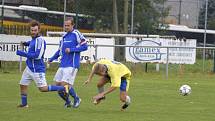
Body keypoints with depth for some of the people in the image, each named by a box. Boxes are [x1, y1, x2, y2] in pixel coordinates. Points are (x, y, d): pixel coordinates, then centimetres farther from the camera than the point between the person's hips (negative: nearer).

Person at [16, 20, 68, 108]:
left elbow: (37, 56, -26)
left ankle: (64, 88, 1)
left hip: (37, 69, -9)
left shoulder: (40, 40, -19)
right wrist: (26, 43, 16)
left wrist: (22, 53, -22)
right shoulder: (34, 39, 9)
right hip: (29, 67, 9)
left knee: (43, 88, -7)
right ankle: (24, 104, 19)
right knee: (22, 85, 8)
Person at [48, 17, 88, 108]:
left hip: (72, 65, -8)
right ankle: (67, 102, 21)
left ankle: (76, 99, 9)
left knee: (65, 84, -15)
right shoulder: (64, 36, 15)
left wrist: (71, 50, -16)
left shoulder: (76, 34, -7)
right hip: (62, 65, 8)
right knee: (58, 84, 4)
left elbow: (84, 46, -10)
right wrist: (52, 59, 19)